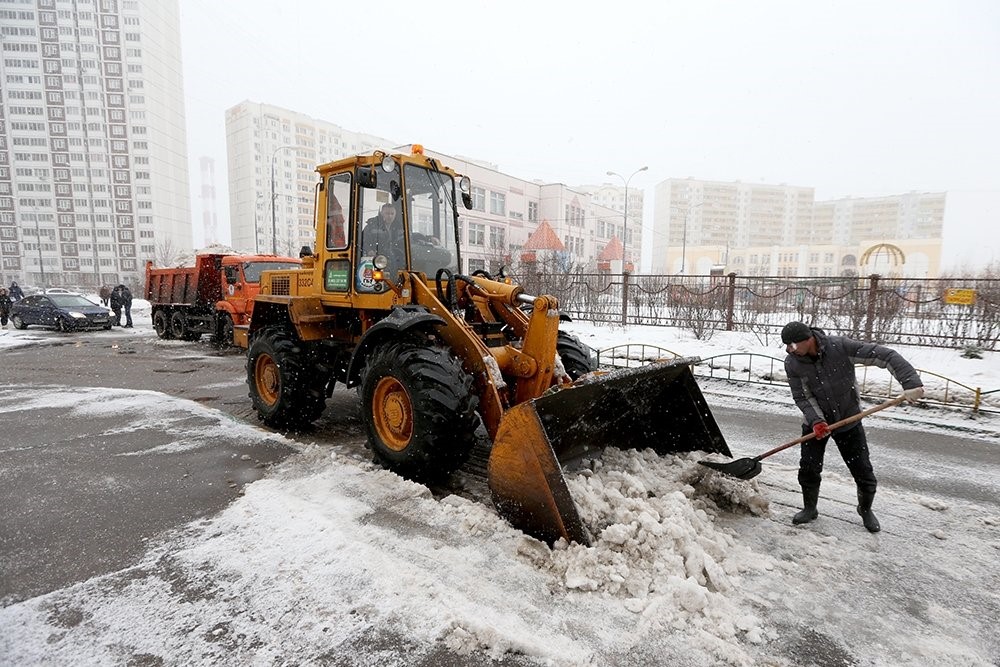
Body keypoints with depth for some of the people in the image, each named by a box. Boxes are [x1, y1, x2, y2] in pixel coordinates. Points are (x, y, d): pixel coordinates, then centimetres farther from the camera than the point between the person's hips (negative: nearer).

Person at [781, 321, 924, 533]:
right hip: (815, 423, 1)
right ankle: (810, 509, 26)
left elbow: (886, 356, -23)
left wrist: (911, 382, -34)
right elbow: (802, 397, -12)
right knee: (808, 469, 2)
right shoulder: (792, 363, -17)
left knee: (863, 472, 6)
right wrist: (816, 421, -26)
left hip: (849, 421, -1)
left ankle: (865, 509, 35)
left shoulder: (841, 346, -24)